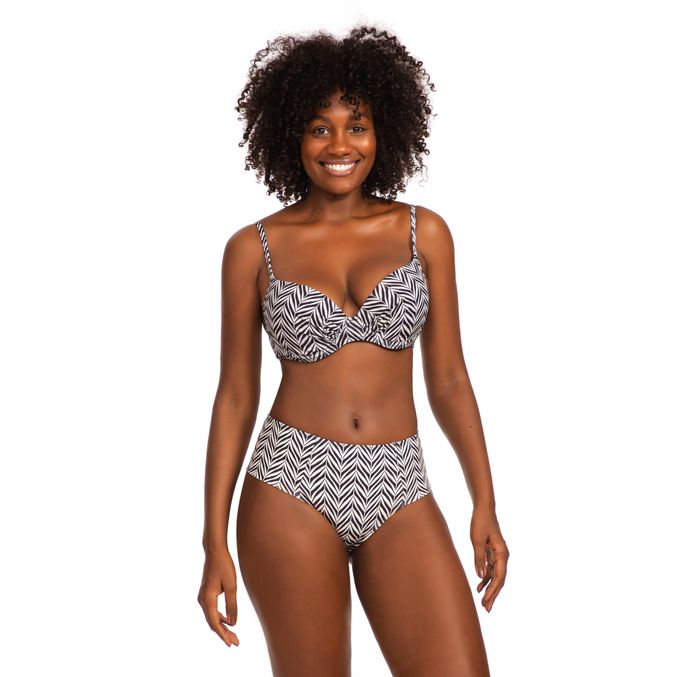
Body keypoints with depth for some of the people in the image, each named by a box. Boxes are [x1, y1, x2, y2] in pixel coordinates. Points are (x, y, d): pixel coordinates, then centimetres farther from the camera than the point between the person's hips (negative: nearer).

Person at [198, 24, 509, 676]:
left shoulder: (424, 232, 6)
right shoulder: (254, 249, 2)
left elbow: (448, 378, 10)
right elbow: (235, 396, 5)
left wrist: (485, 504, 5)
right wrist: (215, 543, 1)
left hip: (399, 490, 2)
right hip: (292, 486, -1)